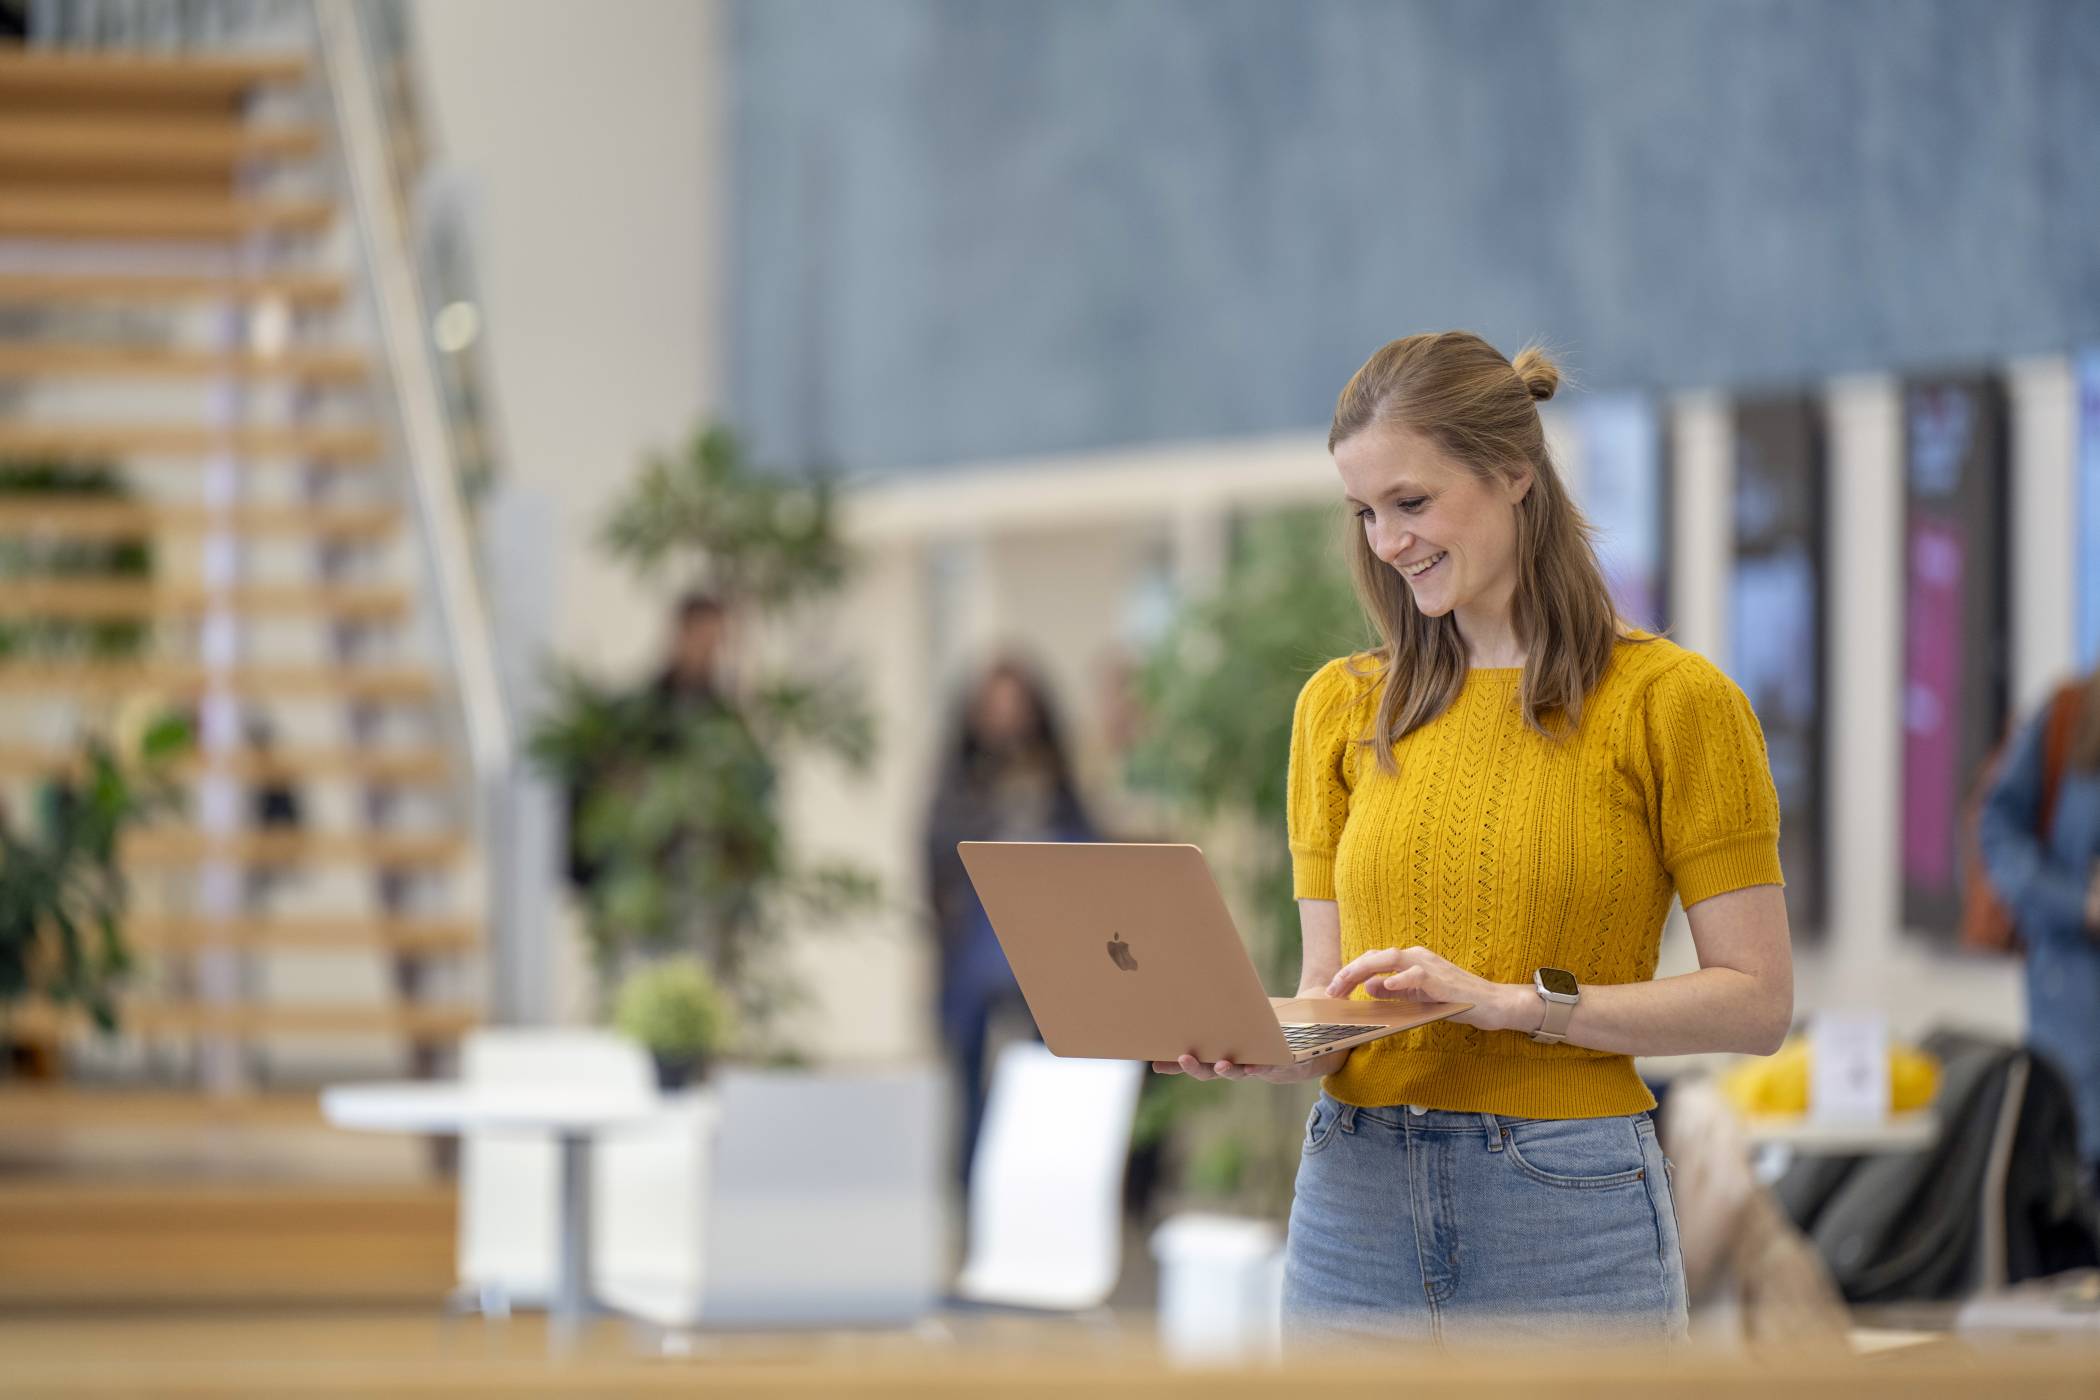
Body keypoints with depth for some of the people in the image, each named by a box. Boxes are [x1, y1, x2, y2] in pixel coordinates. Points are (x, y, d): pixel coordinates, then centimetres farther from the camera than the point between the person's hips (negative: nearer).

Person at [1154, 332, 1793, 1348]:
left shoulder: (1669, 700, -2)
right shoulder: (1343, 706, 11)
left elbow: (1755, 1001, -5)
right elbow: (1328, 984, 12)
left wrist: (1519, 1000, -15)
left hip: (1568, 1225, -4)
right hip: (1355, 1208, 4)